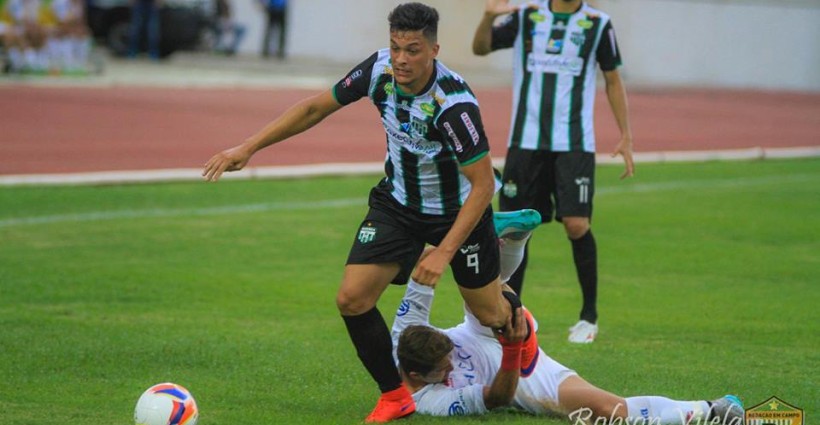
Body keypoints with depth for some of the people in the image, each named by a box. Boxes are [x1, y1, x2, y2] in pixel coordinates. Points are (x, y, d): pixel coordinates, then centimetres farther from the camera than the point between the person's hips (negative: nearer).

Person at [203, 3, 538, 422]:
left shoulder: (454, 103, -34)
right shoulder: (379, 70, -19)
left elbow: (483, 185, -29)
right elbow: (316, 107, -4)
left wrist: (444, 252, -33)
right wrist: (249, 147, -8)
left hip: (458, 210, -4)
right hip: (397, 203, 4)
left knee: (490, 315, 10)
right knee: (352, 298, -11)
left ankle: (517, 320, 50)